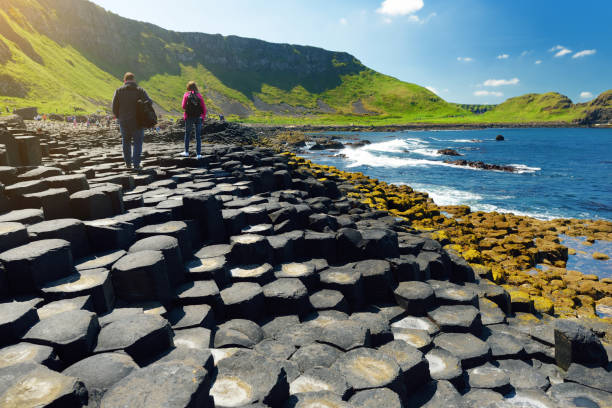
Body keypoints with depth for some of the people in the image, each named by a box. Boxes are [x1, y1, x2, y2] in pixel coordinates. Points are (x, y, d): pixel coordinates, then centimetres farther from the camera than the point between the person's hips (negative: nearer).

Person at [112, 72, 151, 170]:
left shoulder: (119, 91, 1)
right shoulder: (140, 90, -4)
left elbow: (114, 107, -2)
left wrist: (119, 117, 12)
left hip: (124, 122, 2)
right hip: (137, 122, -2)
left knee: (126, 142, 18)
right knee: (137, 143, 8)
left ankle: (128, 163, 24)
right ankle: (136, 165, 2)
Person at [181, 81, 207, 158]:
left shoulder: (186, 95, -4)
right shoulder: (199, 95, -1)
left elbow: (183, 106, -7)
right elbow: (204, 107, -3)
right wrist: (203, 117, 5)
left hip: (189, 117, -1)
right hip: (198, 117, 1)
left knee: (187, 134, 16)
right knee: (198, 136, 5)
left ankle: (186, 152, 22)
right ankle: (198, 154, 2)